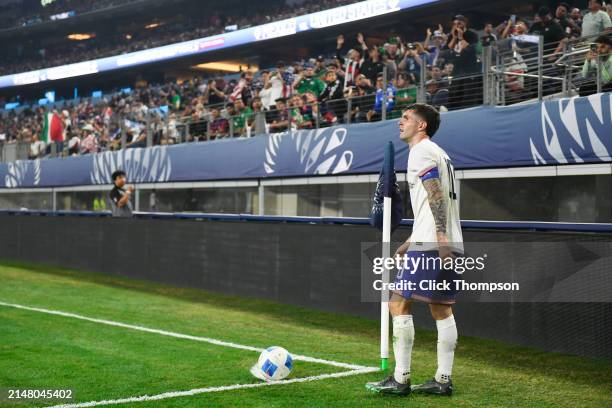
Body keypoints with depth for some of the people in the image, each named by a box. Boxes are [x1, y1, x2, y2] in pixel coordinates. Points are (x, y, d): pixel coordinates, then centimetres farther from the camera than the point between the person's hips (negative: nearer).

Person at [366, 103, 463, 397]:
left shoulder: (421, 151, -6)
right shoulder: (439, 153, 24)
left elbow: (436, 196, -18)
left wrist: (440, 239, -26)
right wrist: (411, 241, 30)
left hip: (430, 244, -10)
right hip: (449, 245, 10)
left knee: (399, 303, -6)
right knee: (441, 310, 10)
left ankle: (400, 380, -5)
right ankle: (443, 380, 11)